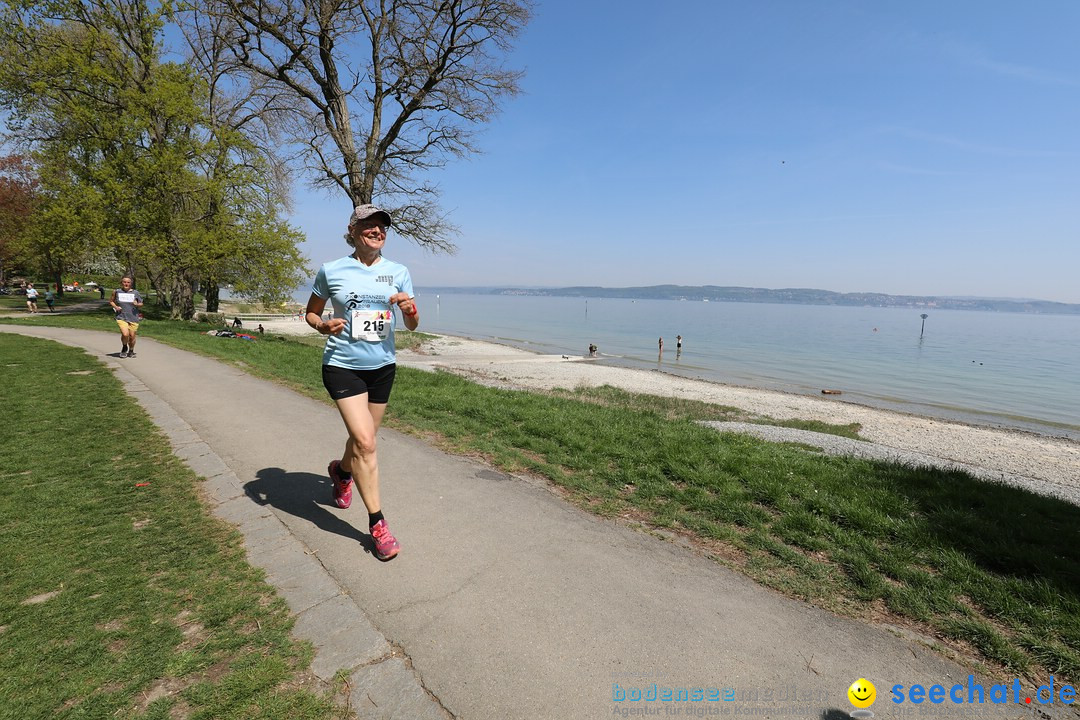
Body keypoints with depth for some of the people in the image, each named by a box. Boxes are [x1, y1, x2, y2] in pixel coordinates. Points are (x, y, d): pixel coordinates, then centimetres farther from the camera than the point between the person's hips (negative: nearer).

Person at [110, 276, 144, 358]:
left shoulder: (135, 293, 2)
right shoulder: (117, 292, 2)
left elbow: (141, 304, 11)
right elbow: (111, 301, 16)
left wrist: (137, 304, -12)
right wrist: (115, 307, -3)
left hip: (133, 318, 1)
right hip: (121, 317, -1)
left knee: (132, 336, 6)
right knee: (125, 334, -19)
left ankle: (131, 351, 32)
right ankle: (125, 347, 12)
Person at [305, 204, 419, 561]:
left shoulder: (398, 272, 2)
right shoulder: (331, 271, -3)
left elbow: (412, 325, 3)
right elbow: (310, 313, 9)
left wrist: (410, 309, -20)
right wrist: (324, 326, -13)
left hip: (383, 366, 4)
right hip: (342, 366, -3)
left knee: (363, 439, 17)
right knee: (365, 442, -13)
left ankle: (341, 471, 53)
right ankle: (377, 523, 2)